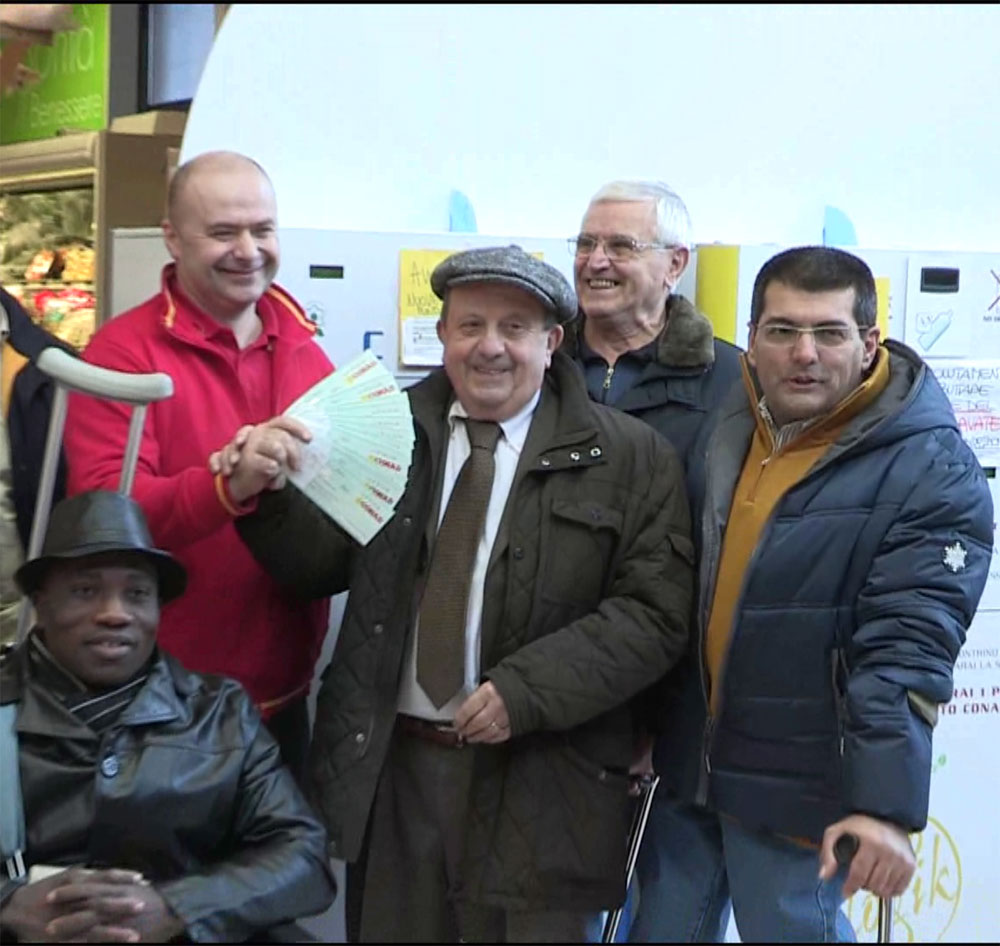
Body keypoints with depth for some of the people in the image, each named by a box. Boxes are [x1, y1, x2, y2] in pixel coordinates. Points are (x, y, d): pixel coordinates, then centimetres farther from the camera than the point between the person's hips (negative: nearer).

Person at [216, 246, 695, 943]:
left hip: (539, 787, -2)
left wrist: (526, 691, -18)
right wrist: (264, 492, -15)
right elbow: (322, 564, 5)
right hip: (385, 763, 3)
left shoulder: (630, 459, -1)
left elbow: (655, 613, -8)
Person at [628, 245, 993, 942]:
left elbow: (907, 652, -22)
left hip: (798, 799, -6)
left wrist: (887, 804, -29)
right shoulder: (722, 431, 4)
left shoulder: (932, 472, -14)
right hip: (688, 775, 6)